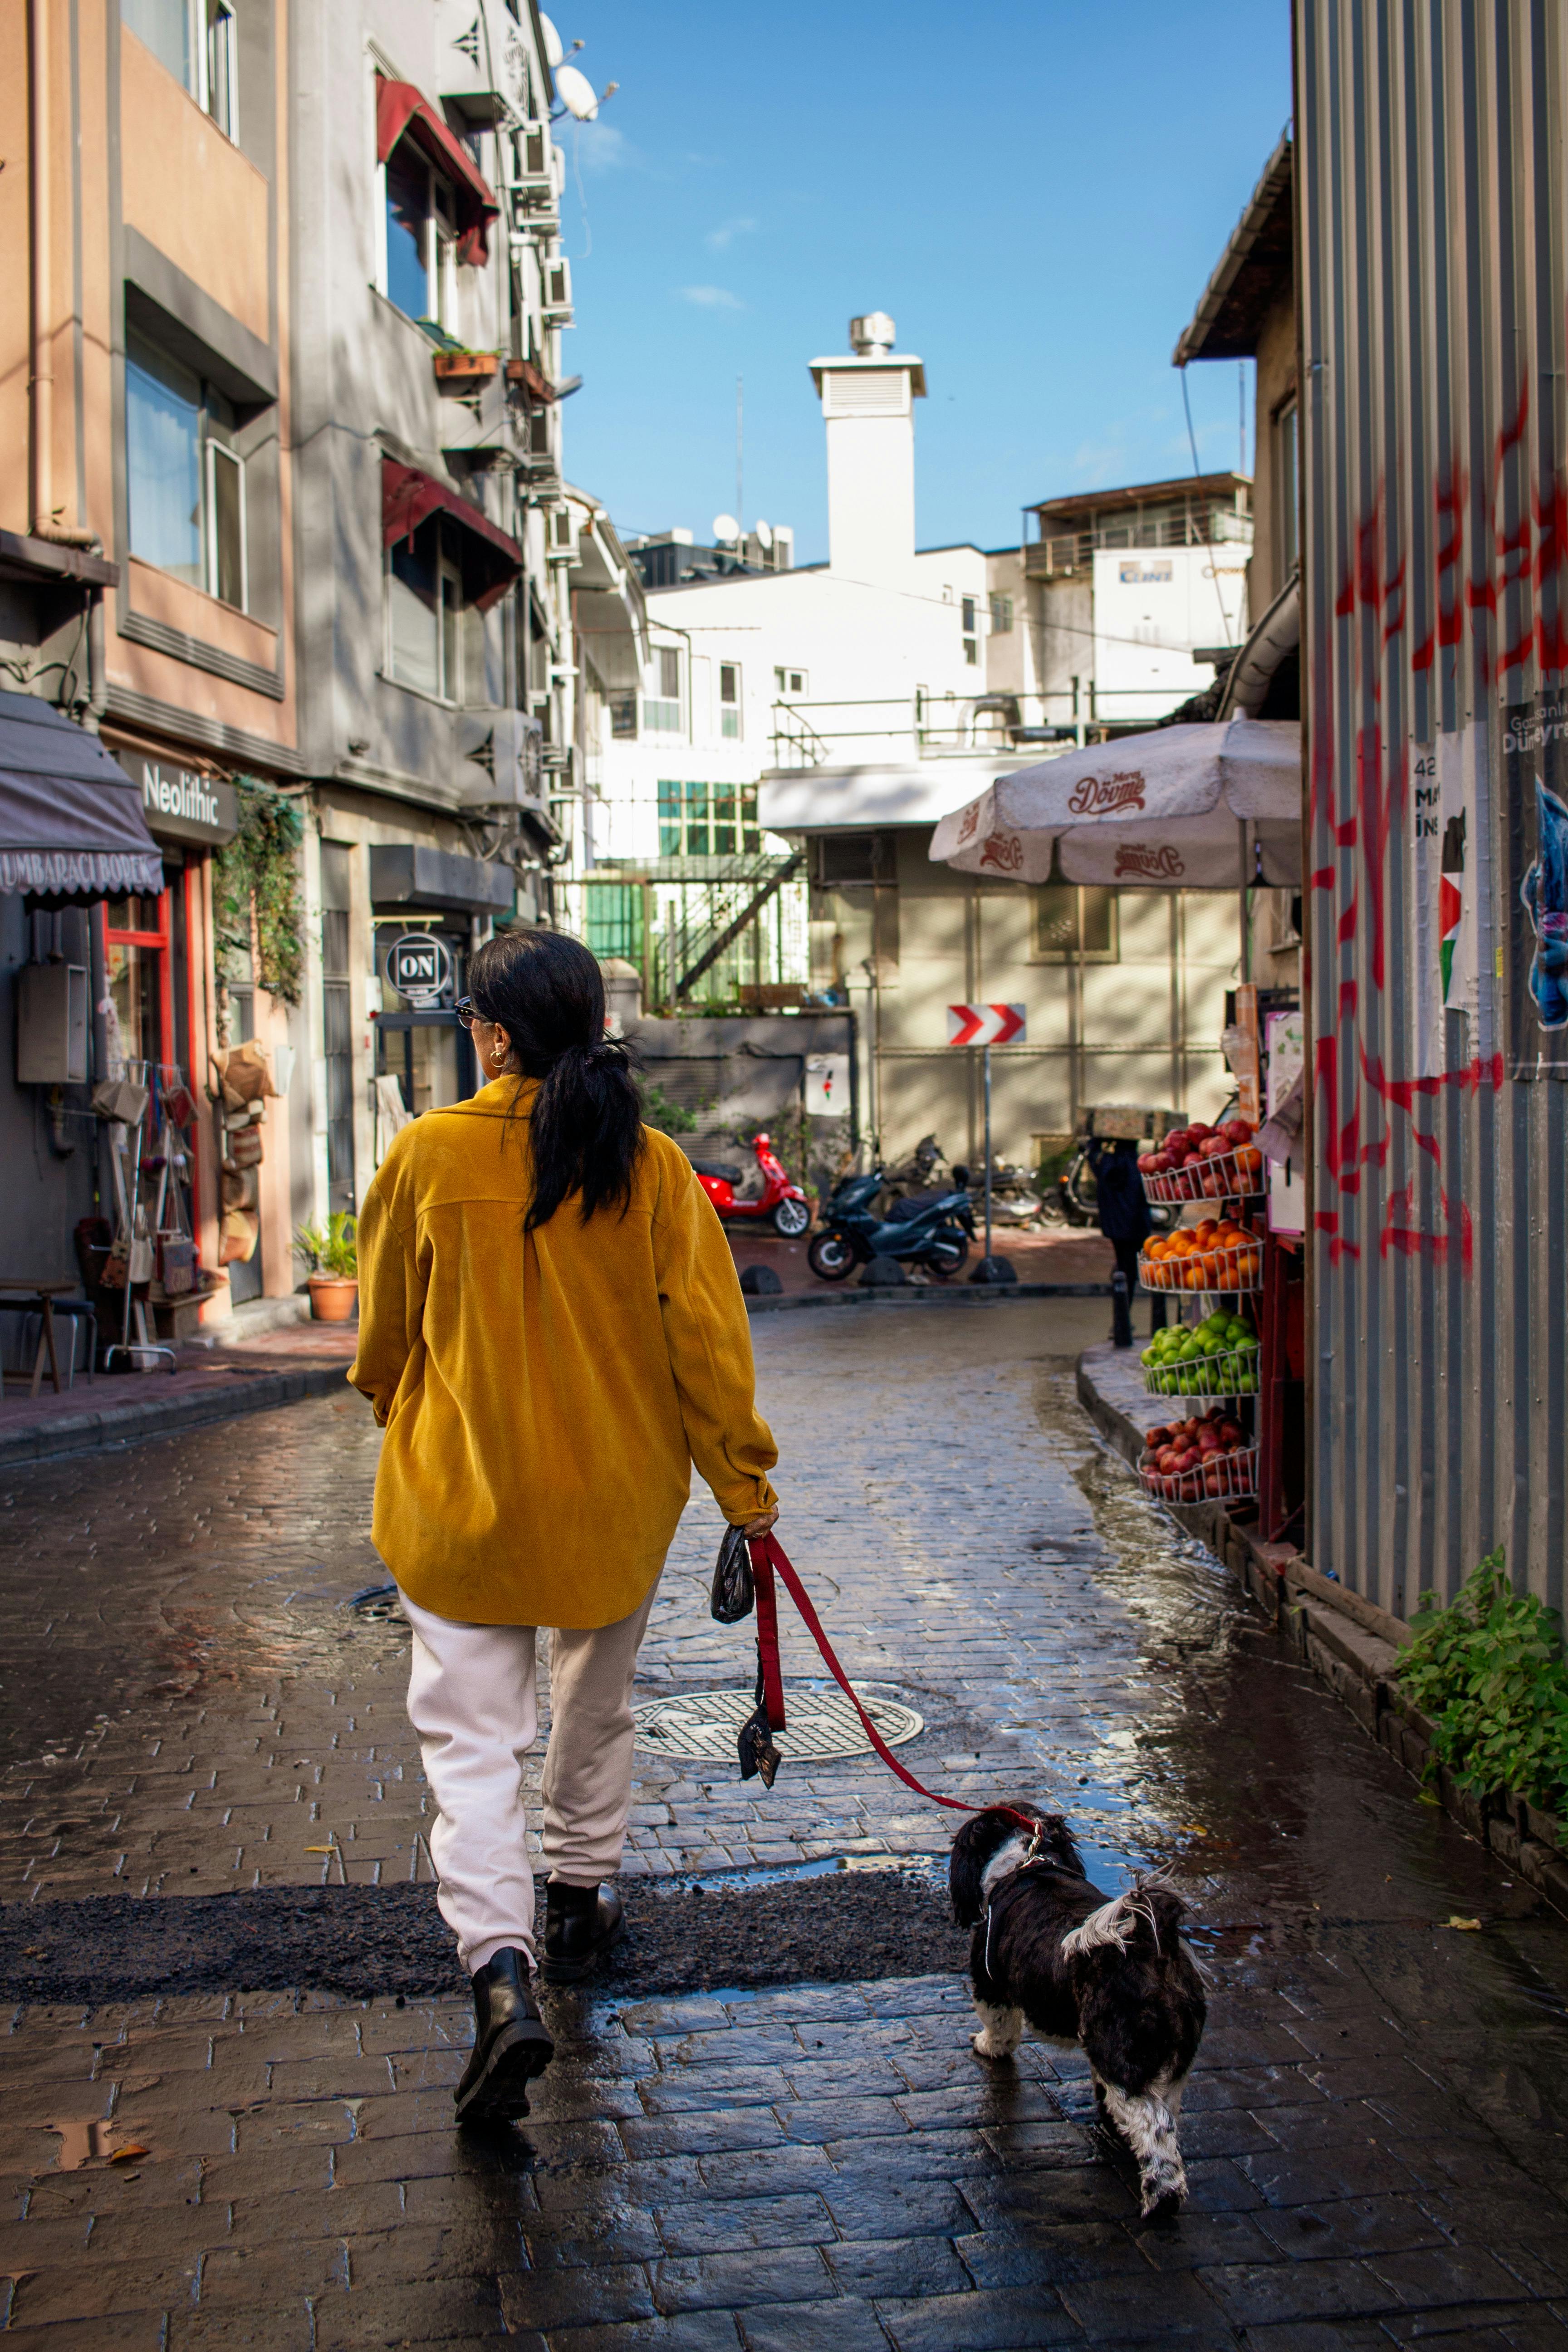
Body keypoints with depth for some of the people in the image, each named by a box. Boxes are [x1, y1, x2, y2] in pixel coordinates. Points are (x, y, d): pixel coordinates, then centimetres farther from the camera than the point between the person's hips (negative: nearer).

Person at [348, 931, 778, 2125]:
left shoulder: (429, 1155, -12)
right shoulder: (652, 1165, -9)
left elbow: (385, 1329, 2)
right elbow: (706, 1334, -6)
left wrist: (393, 1404, 24)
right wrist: (744, 1480, 4)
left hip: (463, 1493, -2)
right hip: (617, 1491, 3)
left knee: (473, 1735, 2)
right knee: (598, 1708, 23)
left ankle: (503, 1969, -14)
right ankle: (579, 1905, 40)